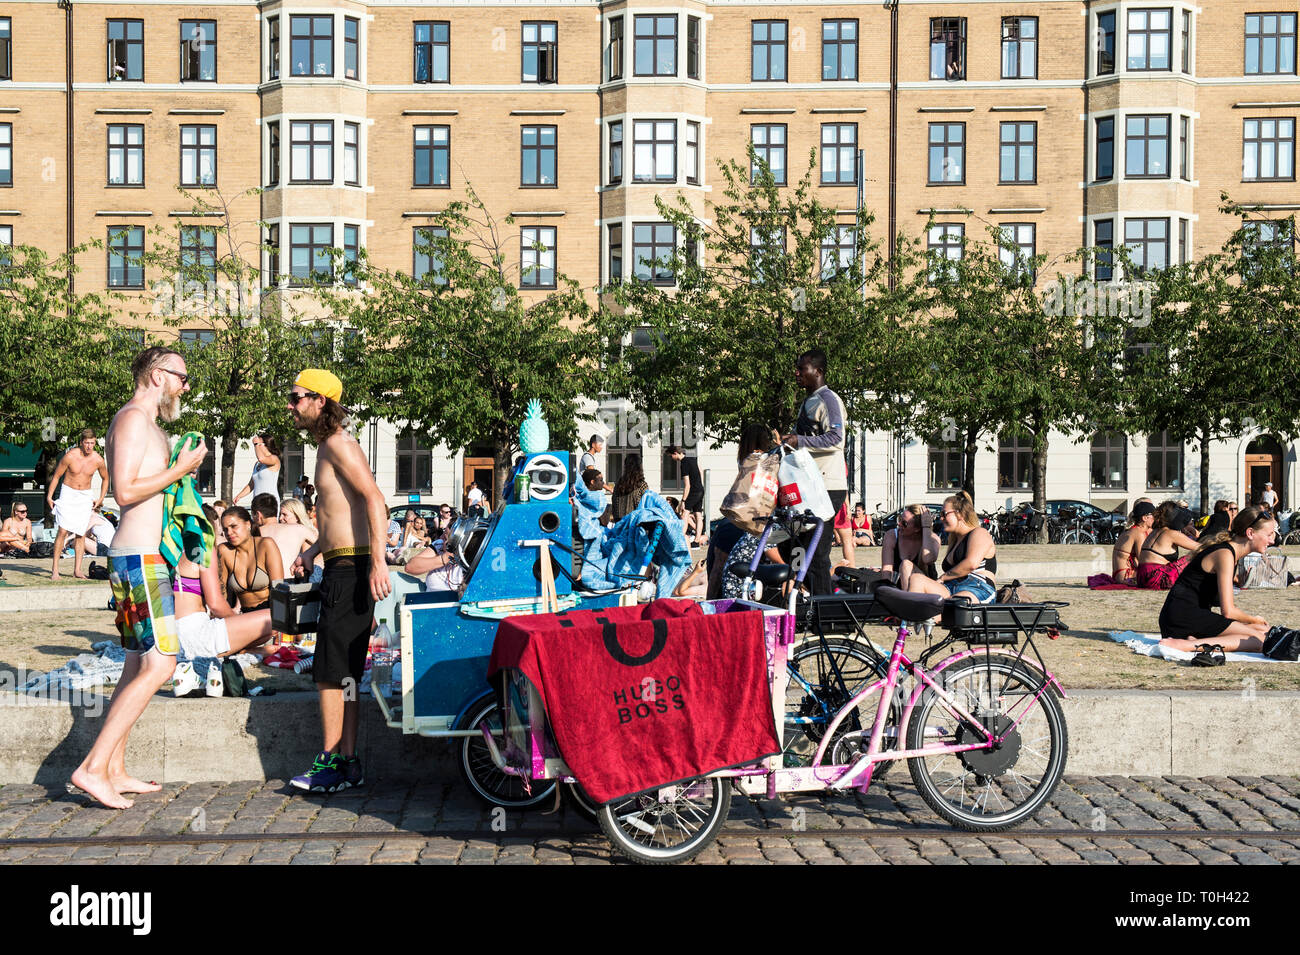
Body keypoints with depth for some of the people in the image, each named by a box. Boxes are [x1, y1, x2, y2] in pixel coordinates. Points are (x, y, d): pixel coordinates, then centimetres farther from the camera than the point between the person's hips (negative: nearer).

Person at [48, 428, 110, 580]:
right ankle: (55, 568, -6)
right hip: (68, 493, -2)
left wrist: (101, 498, 9)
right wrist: (49, 496, -5)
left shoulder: (98, 460, -6)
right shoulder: (70, 456, -14)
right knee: (63, 531, -12)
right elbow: (56, 476, -3)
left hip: (85, 496, 2)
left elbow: (105, 478, 12)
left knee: (81, 533, 1)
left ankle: (77, 570, 6)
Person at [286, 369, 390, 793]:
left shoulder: (338, 444, -11)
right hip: (342, 567, 11)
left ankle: (331, 762, 3)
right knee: (344, 674, 13)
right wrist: (314, 549, 23)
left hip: (351, 568, -11)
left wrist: (378, 561, -29)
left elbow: (375, 499, -22)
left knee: (331, 674, -5)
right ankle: (347, 761, 20)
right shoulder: (328, 445, 20)